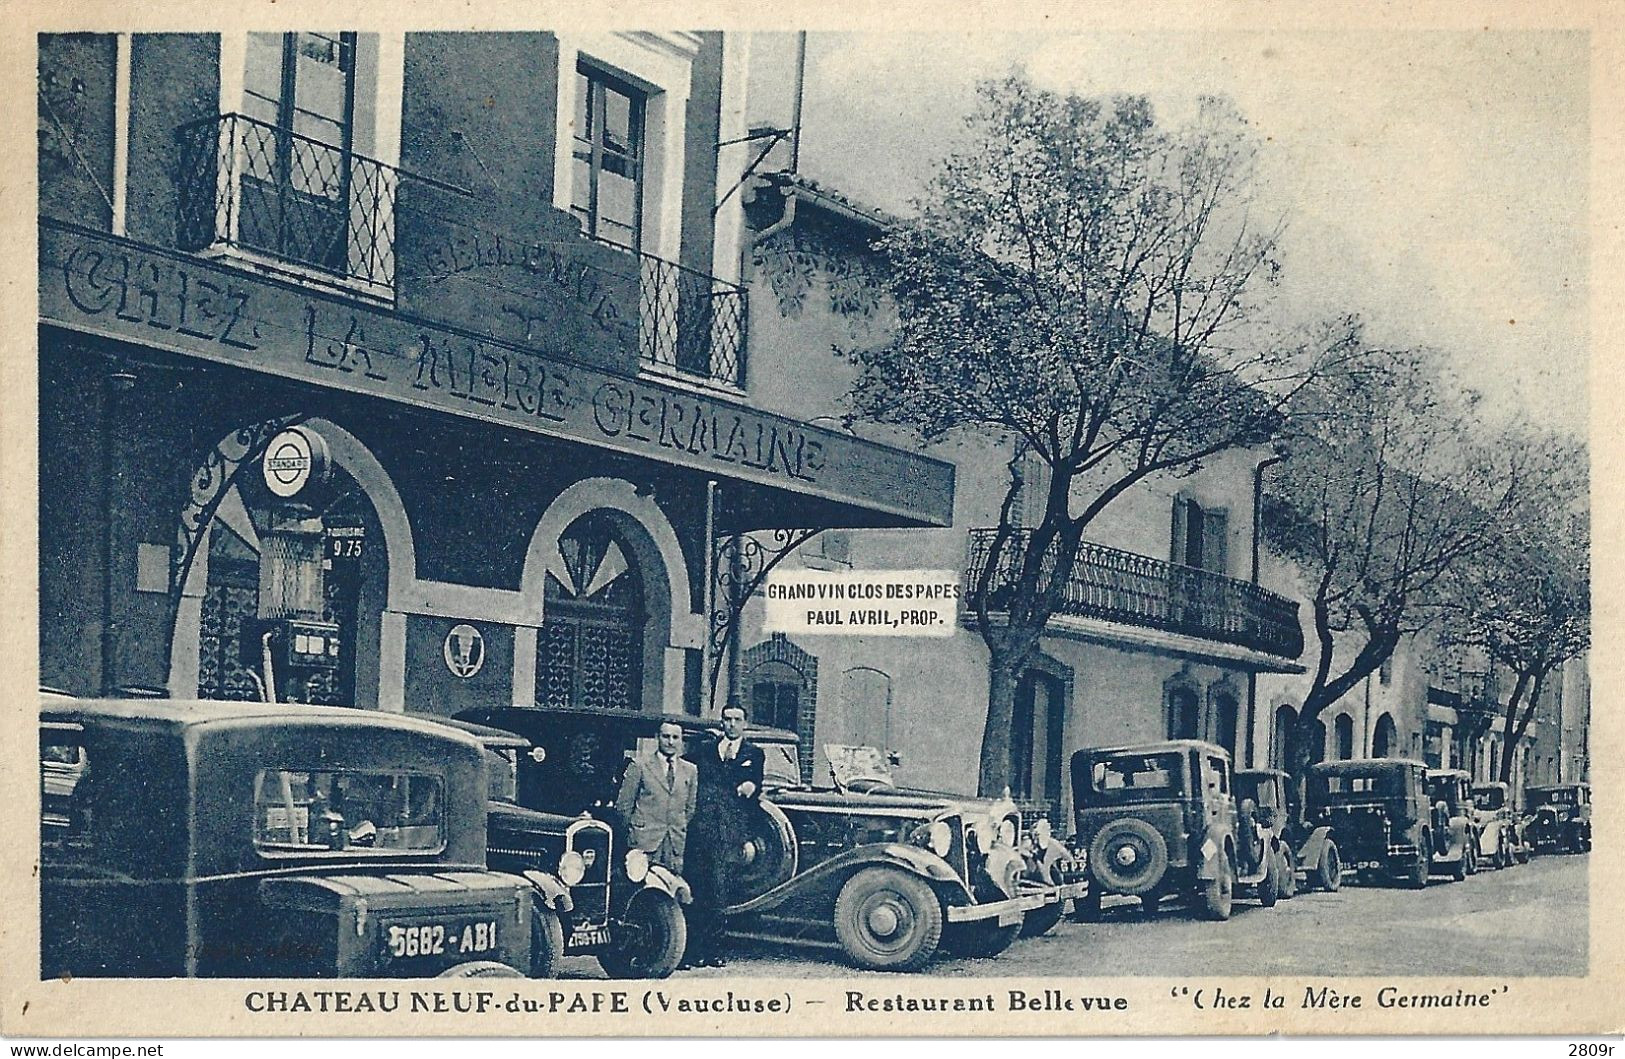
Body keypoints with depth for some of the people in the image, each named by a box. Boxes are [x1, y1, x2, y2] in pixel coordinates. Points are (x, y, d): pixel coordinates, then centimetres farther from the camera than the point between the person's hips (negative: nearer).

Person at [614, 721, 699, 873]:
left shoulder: (690, 770, 13)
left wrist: (684, 831, 12)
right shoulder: (639, 765, 2)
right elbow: (623, 805, 5)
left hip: (677, 842, 3)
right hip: (645, 839, -3)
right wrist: (633, 829, 7)